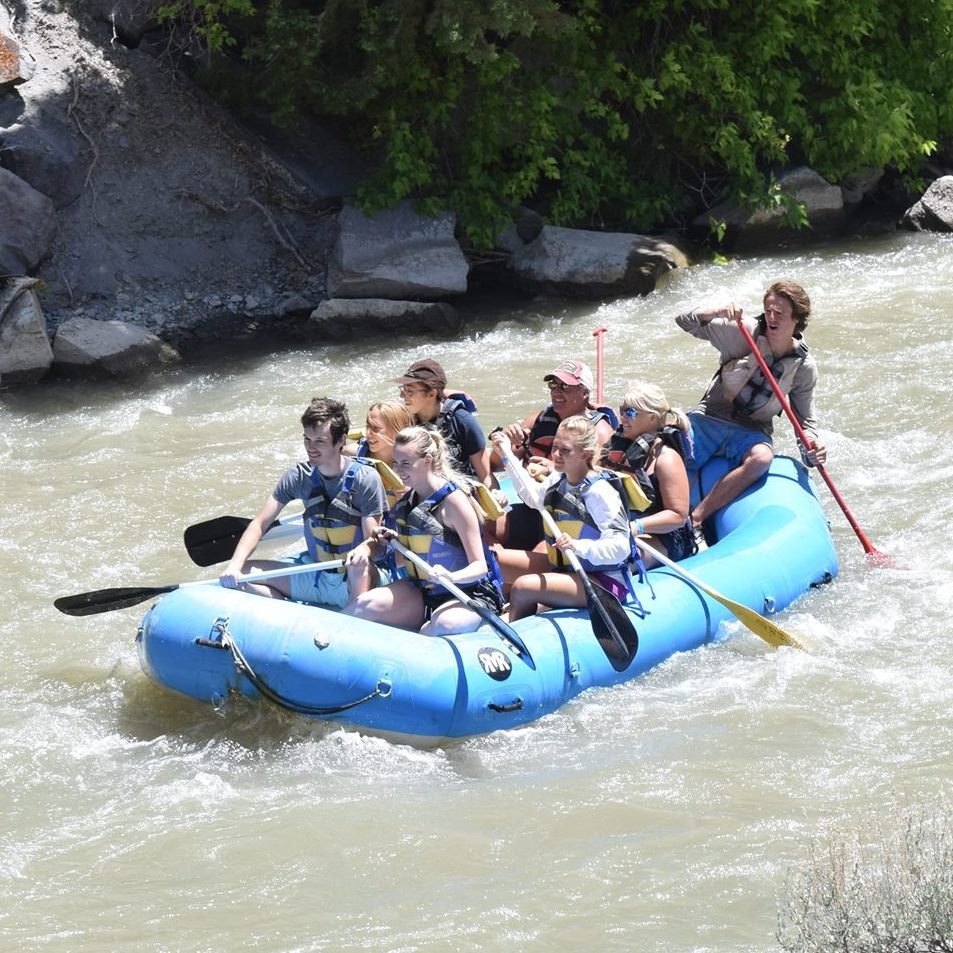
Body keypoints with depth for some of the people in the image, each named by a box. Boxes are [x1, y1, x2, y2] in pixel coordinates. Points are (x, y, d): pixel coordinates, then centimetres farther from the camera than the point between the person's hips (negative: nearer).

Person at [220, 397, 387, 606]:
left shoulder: (365, 478, -13)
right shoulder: (299, 476, -2)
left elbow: (372, 539, -14)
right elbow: (259, 524, -2)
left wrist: (363, 551, -40)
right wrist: (234, 566, -19)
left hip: (355, 581, -5)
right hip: (314, 578, 5)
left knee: (359, 565, -40)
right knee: (240, 576, -11)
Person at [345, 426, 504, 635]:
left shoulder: (452, 500, -15)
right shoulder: (407, 501, 8)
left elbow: (479, 566, -18)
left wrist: (452, 576, -38)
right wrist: (392, 539, 5)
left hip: (469, 595, -6)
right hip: (421, 594, 6)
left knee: (445, 624, -41)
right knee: (364, 605, -21)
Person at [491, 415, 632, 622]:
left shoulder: (600, 492, -23)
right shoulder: (558, 479, 4)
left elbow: (621, 547, -28)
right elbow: (534, 497, 29)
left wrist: (578, 546, -42)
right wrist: (507, 455, 27)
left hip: (603, 582, -9)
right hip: (563, 566, 9)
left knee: (523, 587, -27)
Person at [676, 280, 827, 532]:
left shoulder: (804, 367, 1)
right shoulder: (745, 332, -5)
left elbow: (805, 418, 9)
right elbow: (686, 322, -3)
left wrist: (811, 449, -14)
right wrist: (717, 313, -25)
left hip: (753, 432, 0)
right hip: (709, 419, 0)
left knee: (761, 458, -36)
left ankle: (697, 517, -35)